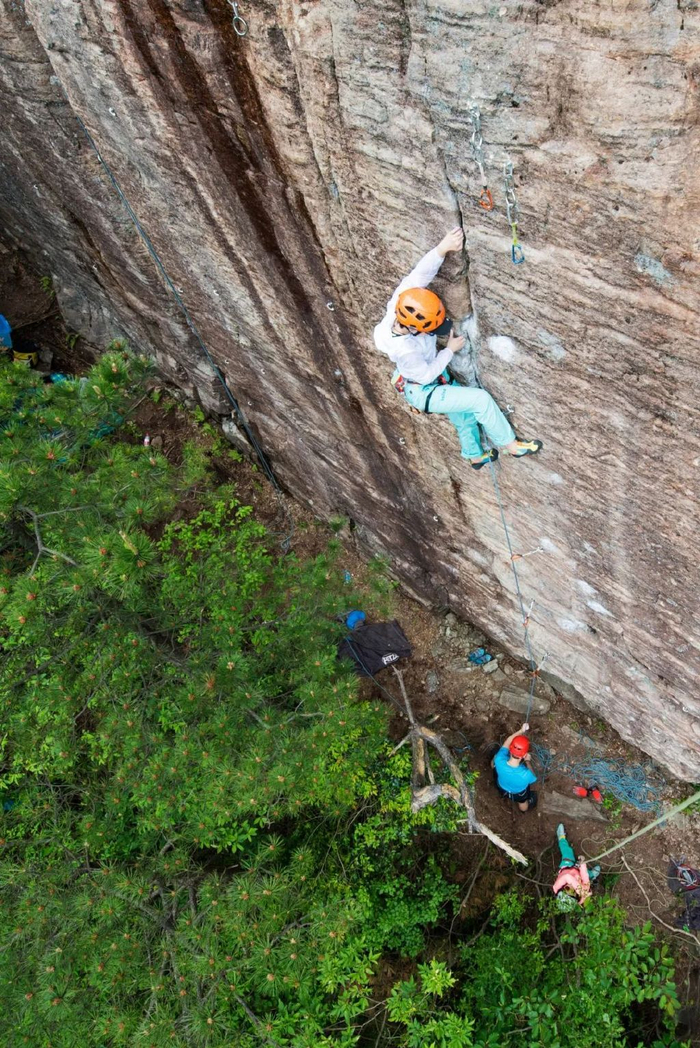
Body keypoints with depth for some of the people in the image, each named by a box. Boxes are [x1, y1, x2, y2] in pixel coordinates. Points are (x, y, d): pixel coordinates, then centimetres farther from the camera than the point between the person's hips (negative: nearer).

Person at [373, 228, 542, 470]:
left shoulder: (402, 303, -25)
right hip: (423, 392, -8)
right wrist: (450, 350, -15)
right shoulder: (404, 350, -40)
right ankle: (511, 445, 2)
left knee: (464, 416, 24)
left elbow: (420, 274, -28)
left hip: (436, 377, 9)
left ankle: (475, 456, 51)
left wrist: (442, 248, -43)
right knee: (480, 399, -16)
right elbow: (425, 375, -25)